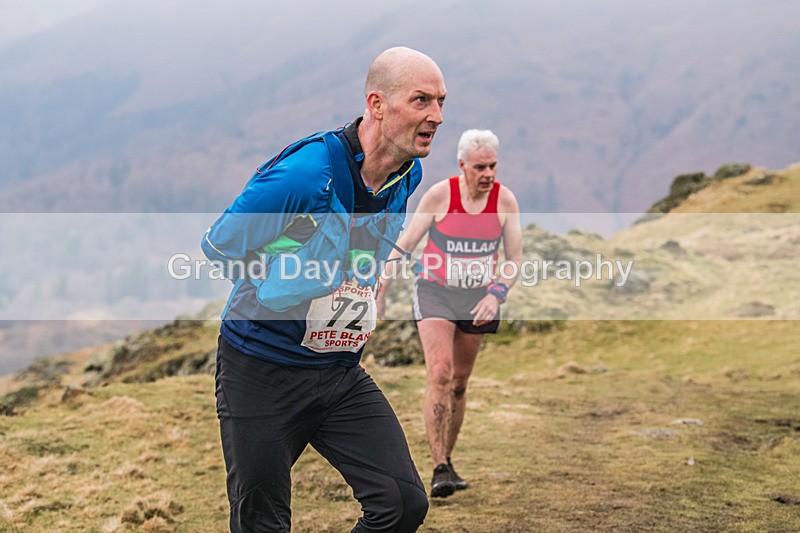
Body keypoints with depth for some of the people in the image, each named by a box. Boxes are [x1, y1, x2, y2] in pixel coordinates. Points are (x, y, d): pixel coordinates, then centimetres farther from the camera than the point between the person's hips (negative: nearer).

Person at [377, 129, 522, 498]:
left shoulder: (505, 200, -5)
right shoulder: (440, 195, -12)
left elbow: (514, 259, 0)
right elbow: (404, 245, -5)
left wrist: (496, 295, -16)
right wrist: (381, 292, -5)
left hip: (478, 298, 3)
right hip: (435, 291, -3)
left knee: (460, 382, 10)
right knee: (440, 374, -19)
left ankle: (447, 461, 26)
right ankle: (439, 469, -18)